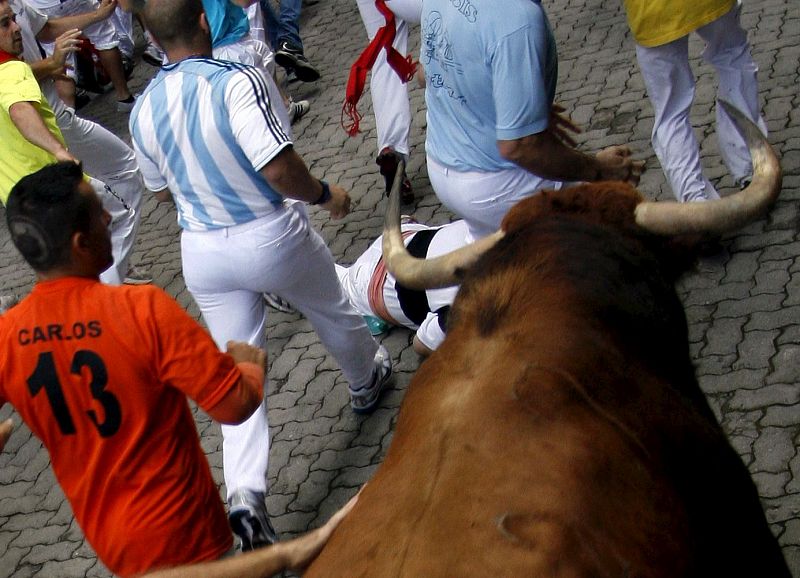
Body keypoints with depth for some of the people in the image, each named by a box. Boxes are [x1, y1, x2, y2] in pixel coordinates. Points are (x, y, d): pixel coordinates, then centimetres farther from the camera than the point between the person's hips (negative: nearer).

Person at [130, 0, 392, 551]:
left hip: (204, 251, 4)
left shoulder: (144, 111, -4)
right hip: (273, 237, -4)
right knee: (332, 310, 27)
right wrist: (324, 194, -12)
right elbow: (279, 168, -30)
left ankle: (245, 491, -4)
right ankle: (366, 381, 54)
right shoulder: (238, 82, -24)